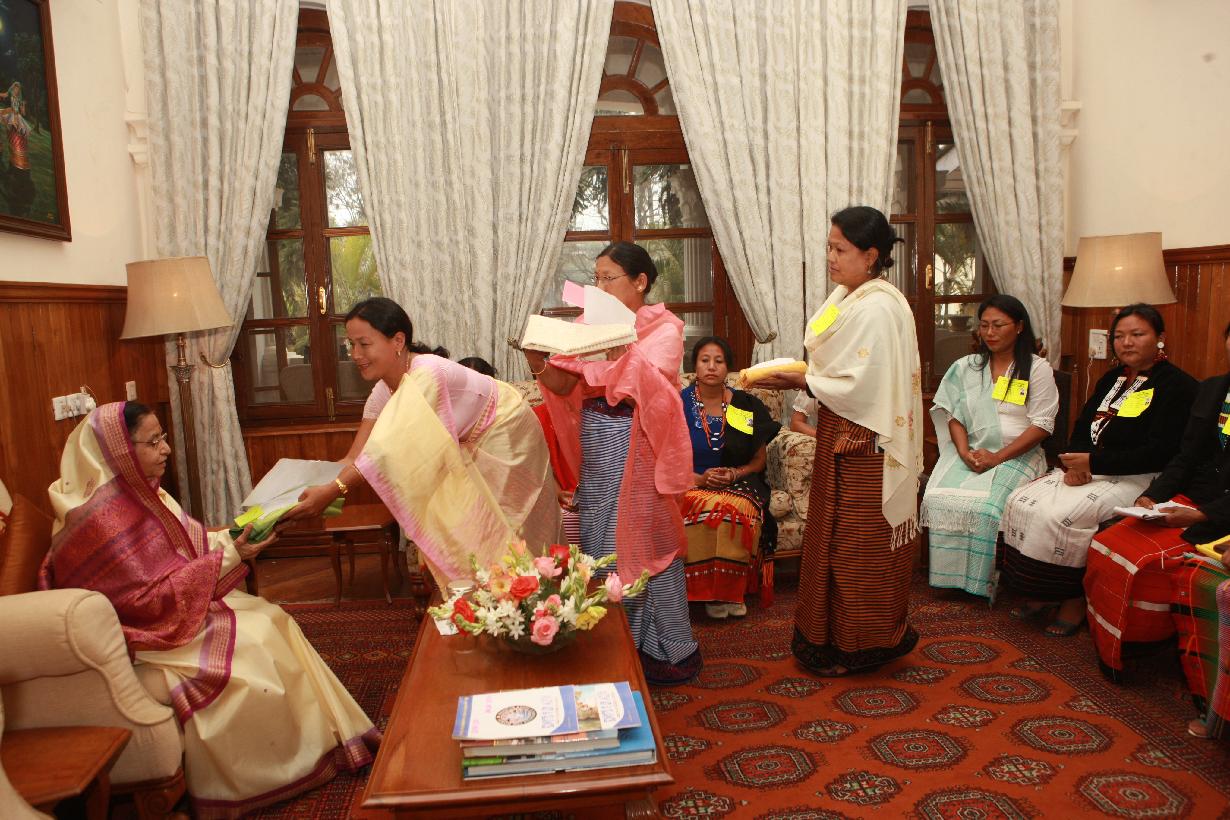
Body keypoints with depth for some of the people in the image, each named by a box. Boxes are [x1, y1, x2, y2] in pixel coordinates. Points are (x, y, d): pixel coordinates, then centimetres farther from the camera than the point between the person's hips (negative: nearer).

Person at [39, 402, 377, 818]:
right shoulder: (99, 519, -25)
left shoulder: (138, 492, 4)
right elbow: (149, 600, -26)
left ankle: (328, 733, 6)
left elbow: (182, 546, 10)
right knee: (251, 647, -17)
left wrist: (229, 538, -7)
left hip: (177, 606, 9)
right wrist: (227, 558, -25)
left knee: (272, 621, 0)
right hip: (144, 635, -9)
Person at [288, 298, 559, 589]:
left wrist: (333, 491, -45)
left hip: (505, 431, -8)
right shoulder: (384, 390, -9)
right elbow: (356, 456, -12)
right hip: (469, 443, 8)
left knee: (491, 524, -2)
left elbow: (393, 448, -41)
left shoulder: (426, 374, -35)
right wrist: (317, 487, -27)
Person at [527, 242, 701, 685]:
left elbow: (649, 383, -21)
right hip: (595, 448, 6)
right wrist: (537, 359, -15)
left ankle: (668, 648, 17)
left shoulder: (663, 327, -4)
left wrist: (618, 344, -27)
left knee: (642, 540, 0)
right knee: (599, 542, 11)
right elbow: (564, 387, 2)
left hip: (636, 448, -6)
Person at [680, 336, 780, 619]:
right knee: (703, 509, -35)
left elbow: (760, 458, 10)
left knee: (740, 509, -34)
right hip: (691, 483, -1)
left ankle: (732, 591, -16)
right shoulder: (680, 404, 3)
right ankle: (709, 592, -18)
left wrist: (735, 474, -11)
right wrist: (699, 478, -15)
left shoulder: (746, 405, 7)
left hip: (738, 482, 1)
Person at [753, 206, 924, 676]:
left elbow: (863, 386, -24)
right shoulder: (845, 297, 9)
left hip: (863, 444, -9)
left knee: (859, 544, 4)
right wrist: (800, 376, -2)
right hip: (839, 435, 9)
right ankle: (833, 633, 32)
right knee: (835, 536, 17)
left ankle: (863, 645, 20)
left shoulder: (877, 308, -20)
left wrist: (801, 382, -17)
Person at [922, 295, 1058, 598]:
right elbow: (954, 415, 9)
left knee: (985, 506, -31)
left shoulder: (1037, 369, 4)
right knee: (939, 498, -26)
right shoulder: (965, 367, 15)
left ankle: (983, 583, -13)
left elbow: (1041, 425, -3)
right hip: (969, 454, 3)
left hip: (1016, 456, -3)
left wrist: (997, 458, -14)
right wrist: (965, 452, -11)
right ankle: (950, 578, -12)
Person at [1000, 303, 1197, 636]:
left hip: (1135, 479, -8)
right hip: (1086, 469, 8)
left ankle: (1074, 599, -10)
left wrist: (1094, 462, -19)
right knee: (1021, 502, -16)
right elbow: (1081, 428, 17)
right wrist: (1075, 463, -5)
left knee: (1059, 515, -30)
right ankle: (1043, 593, -6)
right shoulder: (1111, 379, 19)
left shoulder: (1177, 385, -5)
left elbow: (1158, 453, -16)